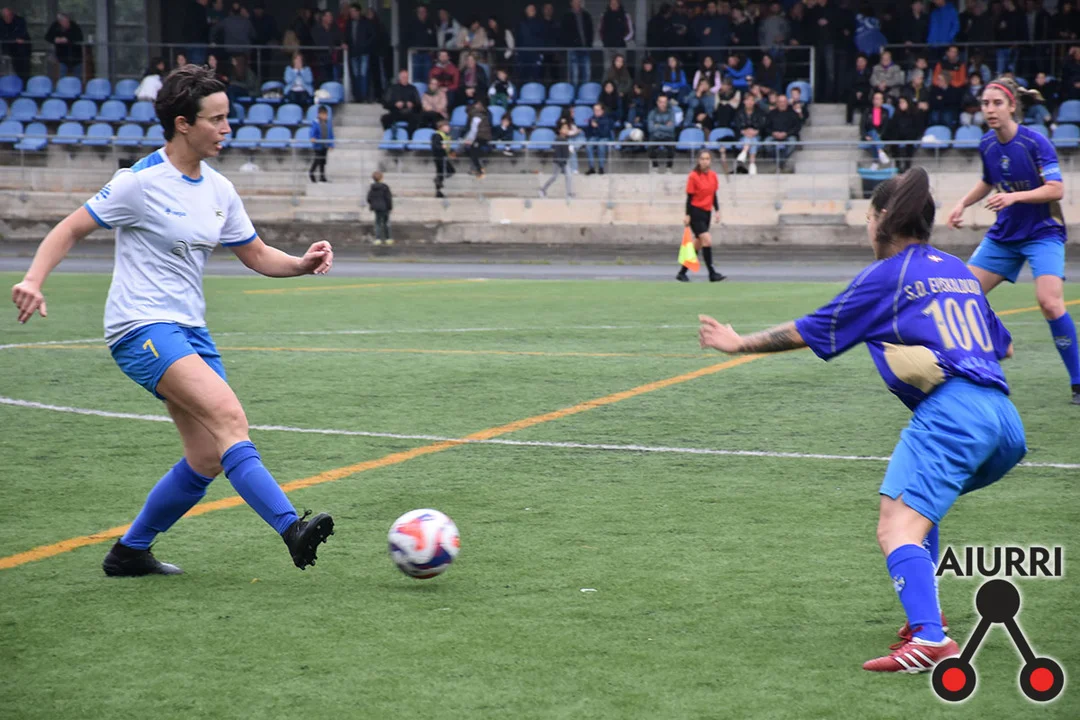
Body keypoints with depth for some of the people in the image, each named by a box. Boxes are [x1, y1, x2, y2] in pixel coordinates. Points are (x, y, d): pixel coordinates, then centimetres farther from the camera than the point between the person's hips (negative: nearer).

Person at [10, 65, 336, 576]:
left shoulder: (218, 190, 11)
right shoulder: (141, 183, -9)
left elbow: (257, 255, 18)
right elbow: (70, 230, -5)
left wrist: (302, 264, -2)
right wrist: (33, 280, -21)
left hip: (189, 331, 8)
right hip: (142, 327, -8)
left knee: (208, 461, 3)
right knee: (228, 415, -26)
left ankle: (130, 551, 19)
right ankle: (291, 529, -35)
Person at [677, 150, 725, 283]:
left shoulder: (713, 175, 6)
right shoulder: (693, 176, -11)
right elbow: (689, 197, -10)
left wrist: (717, 210, 7)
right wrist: (687, 215, -12)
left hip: (707, 212, 7)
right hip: (695, 211, -7)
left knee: (698, 244, 9)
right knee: (707, 240, -16)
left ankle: (682, 272, 19)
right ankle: (712, 273, -12)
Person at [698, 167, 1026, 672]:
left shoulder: (888, 275, 6)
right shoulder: (958, 270, 24)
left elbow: (811, 331, 10)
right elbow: (1003, 345, 33)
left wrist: (740, 343, 22)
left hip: (949, 410, -8)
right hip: (1004, 419, 8)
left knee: (897, 527, -18)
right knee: (918, 507, 31)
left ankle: (929, 638, -38)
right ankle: (925, 615, 22)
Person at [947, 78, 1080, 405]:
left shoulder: (1035, 142, -18)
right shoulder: (987, 145, 0)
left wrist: (1014, 196, -31)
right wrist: (963, 203, 6)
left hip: (1043, 233, -6)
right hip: (1004, 234, 6)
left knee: (1050, 302, -23)